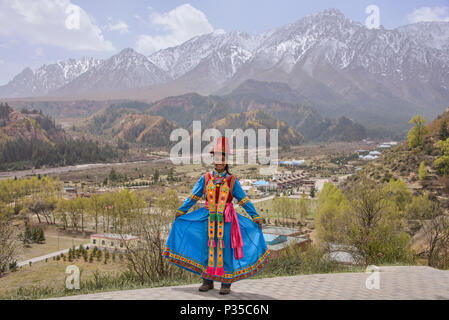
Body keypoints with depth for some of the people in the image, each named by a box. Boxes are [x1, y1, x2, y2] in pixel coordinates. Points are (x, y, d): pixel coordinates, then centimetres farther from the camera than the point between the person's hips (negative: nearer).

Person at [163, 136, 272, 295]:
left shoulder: (232, 180, 1)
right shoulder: (205, 178, 5)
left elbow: (244, 200, 3)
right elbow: (192, 197, 10)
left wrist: (256, 217, 1)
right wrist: (179, 213, 11)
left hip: (225, 220, -2)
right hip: (208, 219, 2)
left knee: (225, 249, 1)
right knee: (207, 248, 7)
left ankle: (226, 283, 11)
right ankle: (208, 281, 20)